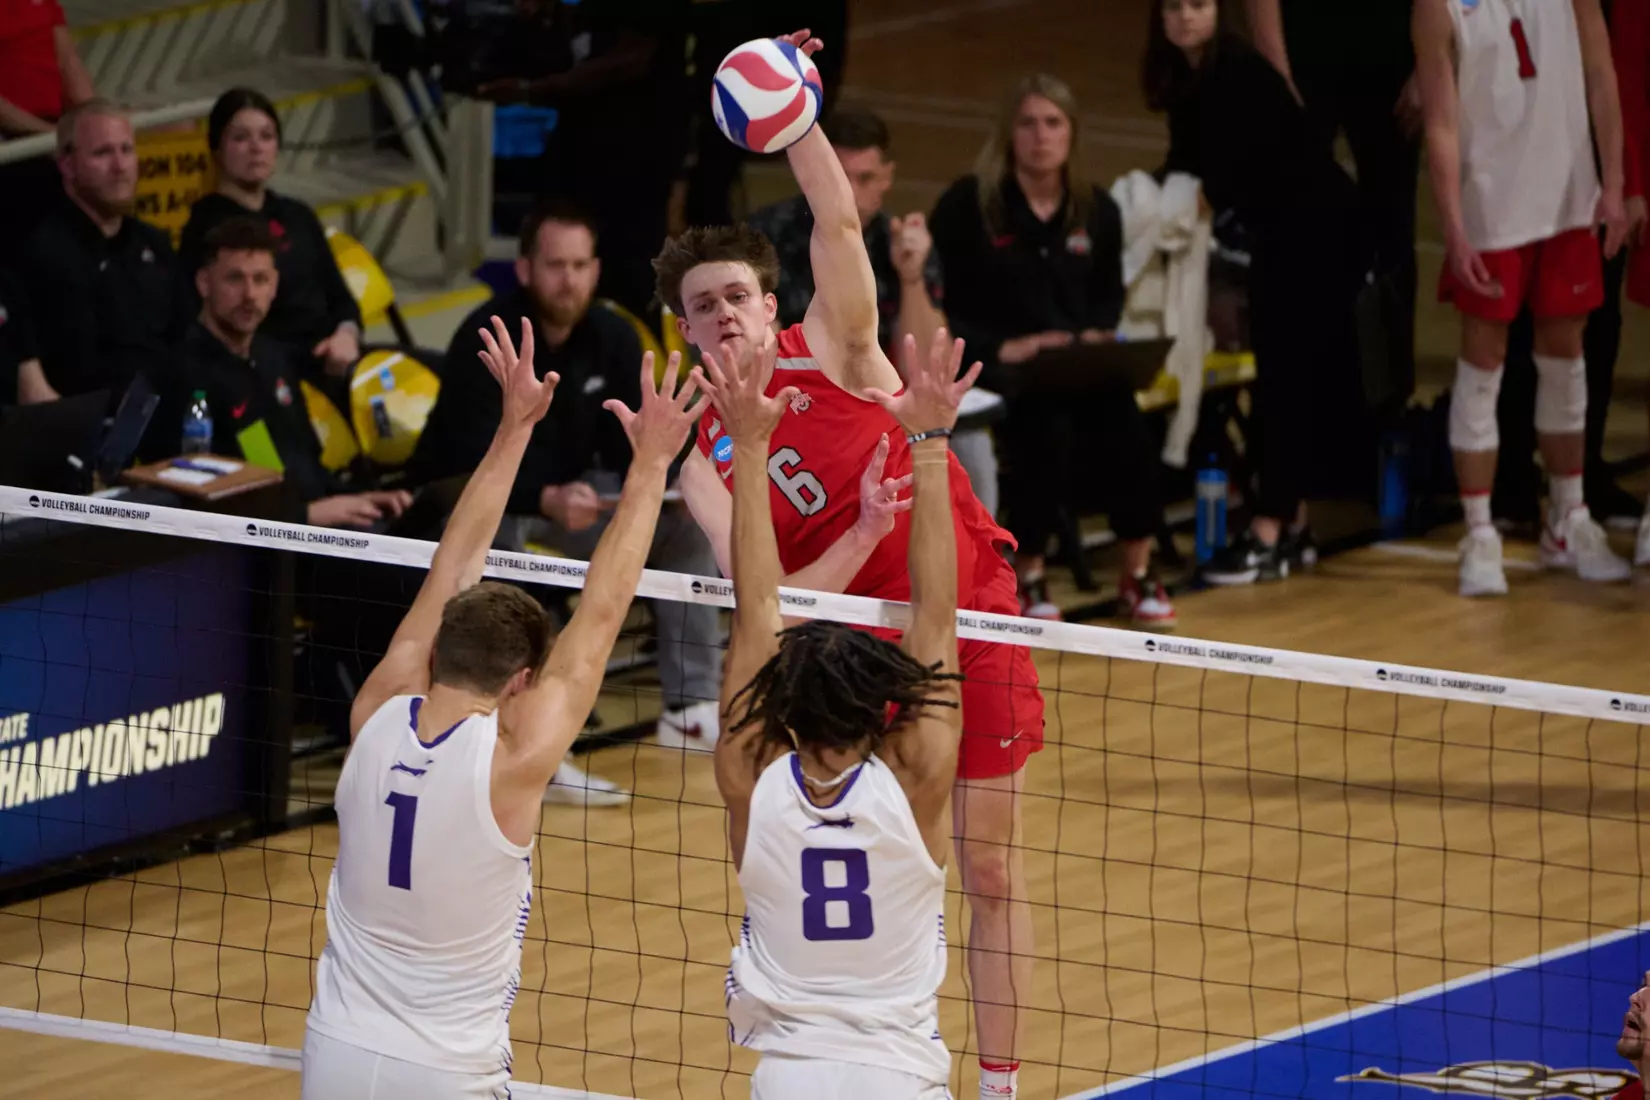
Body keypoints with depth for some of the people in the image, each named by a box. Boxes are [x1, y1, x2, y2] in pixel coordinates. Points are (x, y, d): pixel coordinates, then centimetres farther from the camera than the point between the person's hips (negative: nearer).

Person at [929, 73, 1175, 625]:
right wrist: (999, 347, -17)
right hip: (995, 363, -4)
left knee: (1120, 412, -27)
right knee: (1046, 420, -34)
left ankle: (1137, 572, -11)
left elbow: (1109, 295, 24)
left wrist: (1095, 335, 1)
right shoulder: (968, 205, -5)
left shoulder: (1096, 210, 11)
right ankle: (1028, 577, -17)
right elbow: (940, 306, -6)